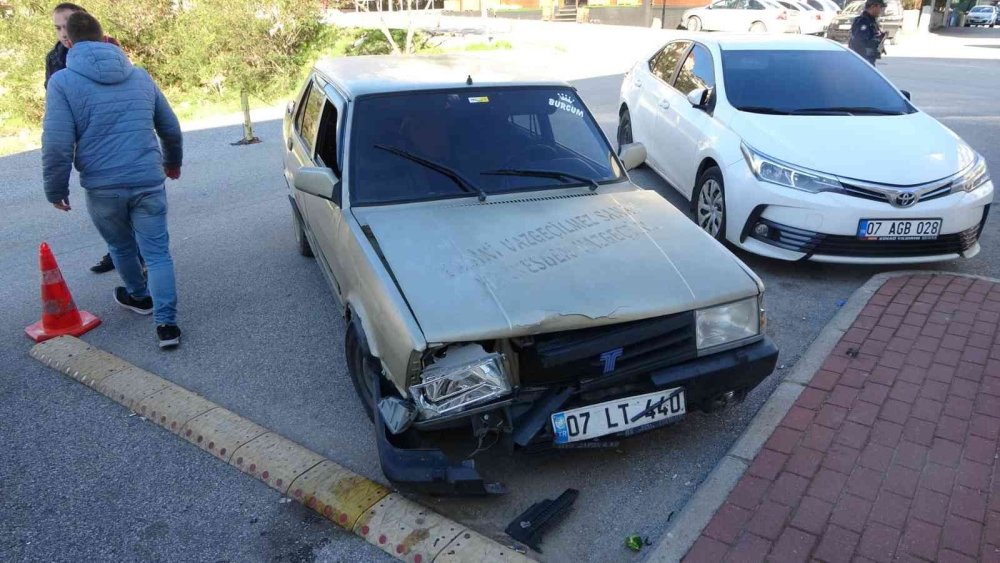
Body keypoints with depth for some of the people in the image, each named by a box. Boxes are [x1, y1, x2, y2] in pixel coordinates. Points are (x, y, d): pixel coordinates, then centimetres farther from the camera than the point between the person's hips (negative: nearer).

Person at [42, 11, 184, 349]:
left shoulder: (62, 81, -4)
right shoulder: (140, 76, 10)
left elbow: (56, 144, -10)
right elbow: (171, 128, 18)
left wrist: (55, 189, 3)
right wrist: (173, 162, 35)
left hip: (102, 188, -2)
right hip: (148, 182, 2)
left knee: (122, 248, 22)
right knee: (157, 252, 2)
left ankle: (139, 296, 43)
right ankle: (166, 323, -8)